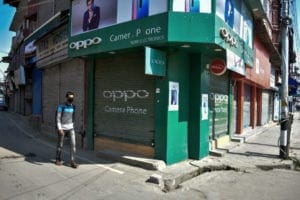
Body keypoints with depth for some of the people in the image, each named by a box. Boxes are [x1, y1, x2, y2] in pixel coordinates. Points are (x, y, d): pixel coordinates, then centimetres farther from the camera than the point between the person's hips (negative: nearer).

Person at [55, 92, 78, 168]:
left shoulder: (73, 107, 5)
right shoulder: (61, 106, -10)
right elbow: (58, 118, -12)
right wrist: (59, 129, -20)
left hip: (71, 128, 4)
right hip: (62, 128, -3)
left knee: (73, 143, -8)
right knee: (60, 145, 9)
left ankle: (72, 161, -5)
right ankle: (58, 159, 29)